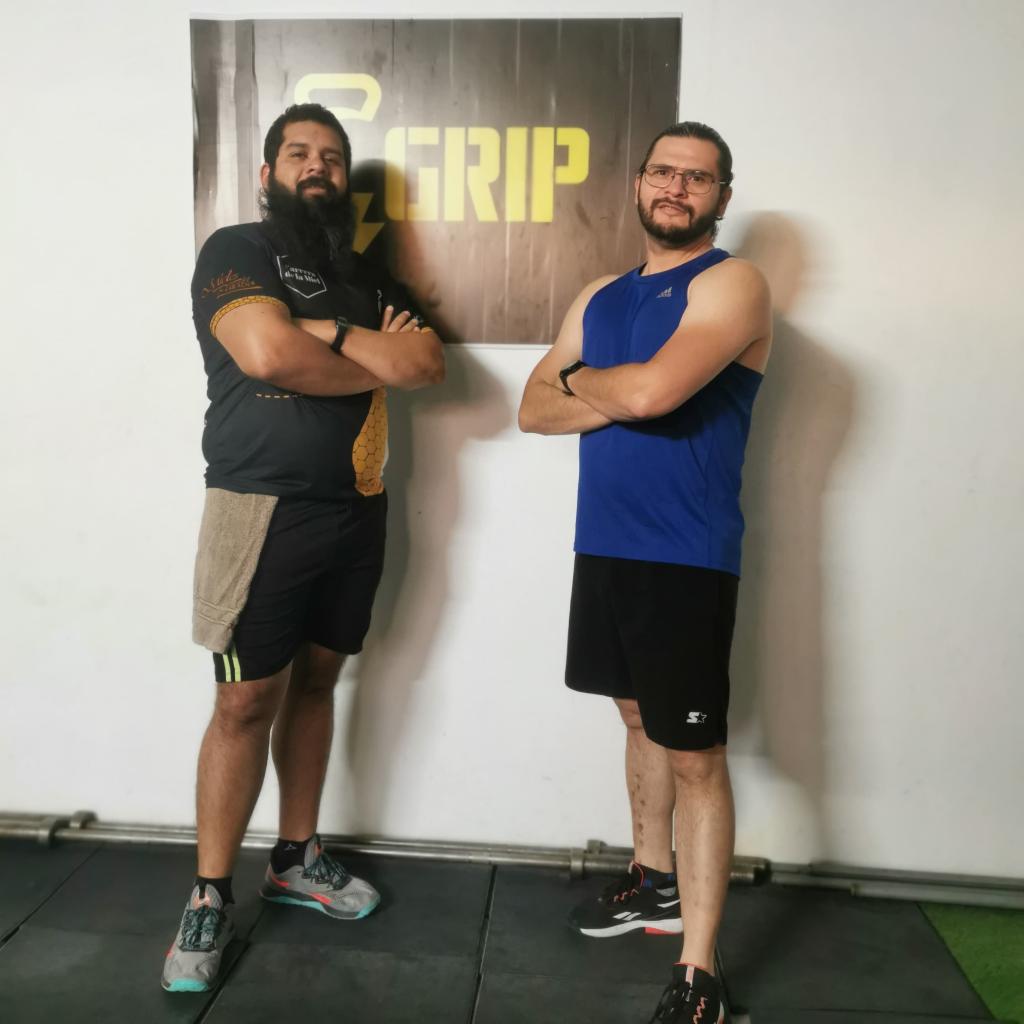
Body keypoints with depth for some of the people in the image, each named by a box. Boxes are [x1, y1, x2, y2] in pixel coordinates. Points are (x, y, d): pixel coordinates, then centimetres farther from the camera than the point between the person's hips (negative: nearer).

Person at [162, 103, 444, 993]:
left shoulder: (366, 277, 17)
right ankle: (210, 897, 12)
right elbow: (266, 352, -20)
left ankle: (297, 860, 28)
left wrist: (325, 330, -11)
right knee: (247, 700, -3)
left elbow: (430, 364, 1)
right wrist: (378, 362, -6)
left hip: (357, 510, 6)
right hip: (264, 508, -5)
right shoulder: (236, 251, 0)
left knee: (315, 683, 13)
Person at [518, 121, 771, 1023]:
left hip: (687, 558, -7)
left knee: (694, 754, -2)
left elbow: (652, 389, -23)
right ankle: (655, 881, 39)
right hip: (605, 545, 7)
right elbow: (536, 409, 6)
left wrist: (577, 378, -3)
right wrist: (619, 393, -11)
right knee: (640, 718, 19)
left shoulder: (732, 283, -7)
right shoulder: (599, 297, 14)